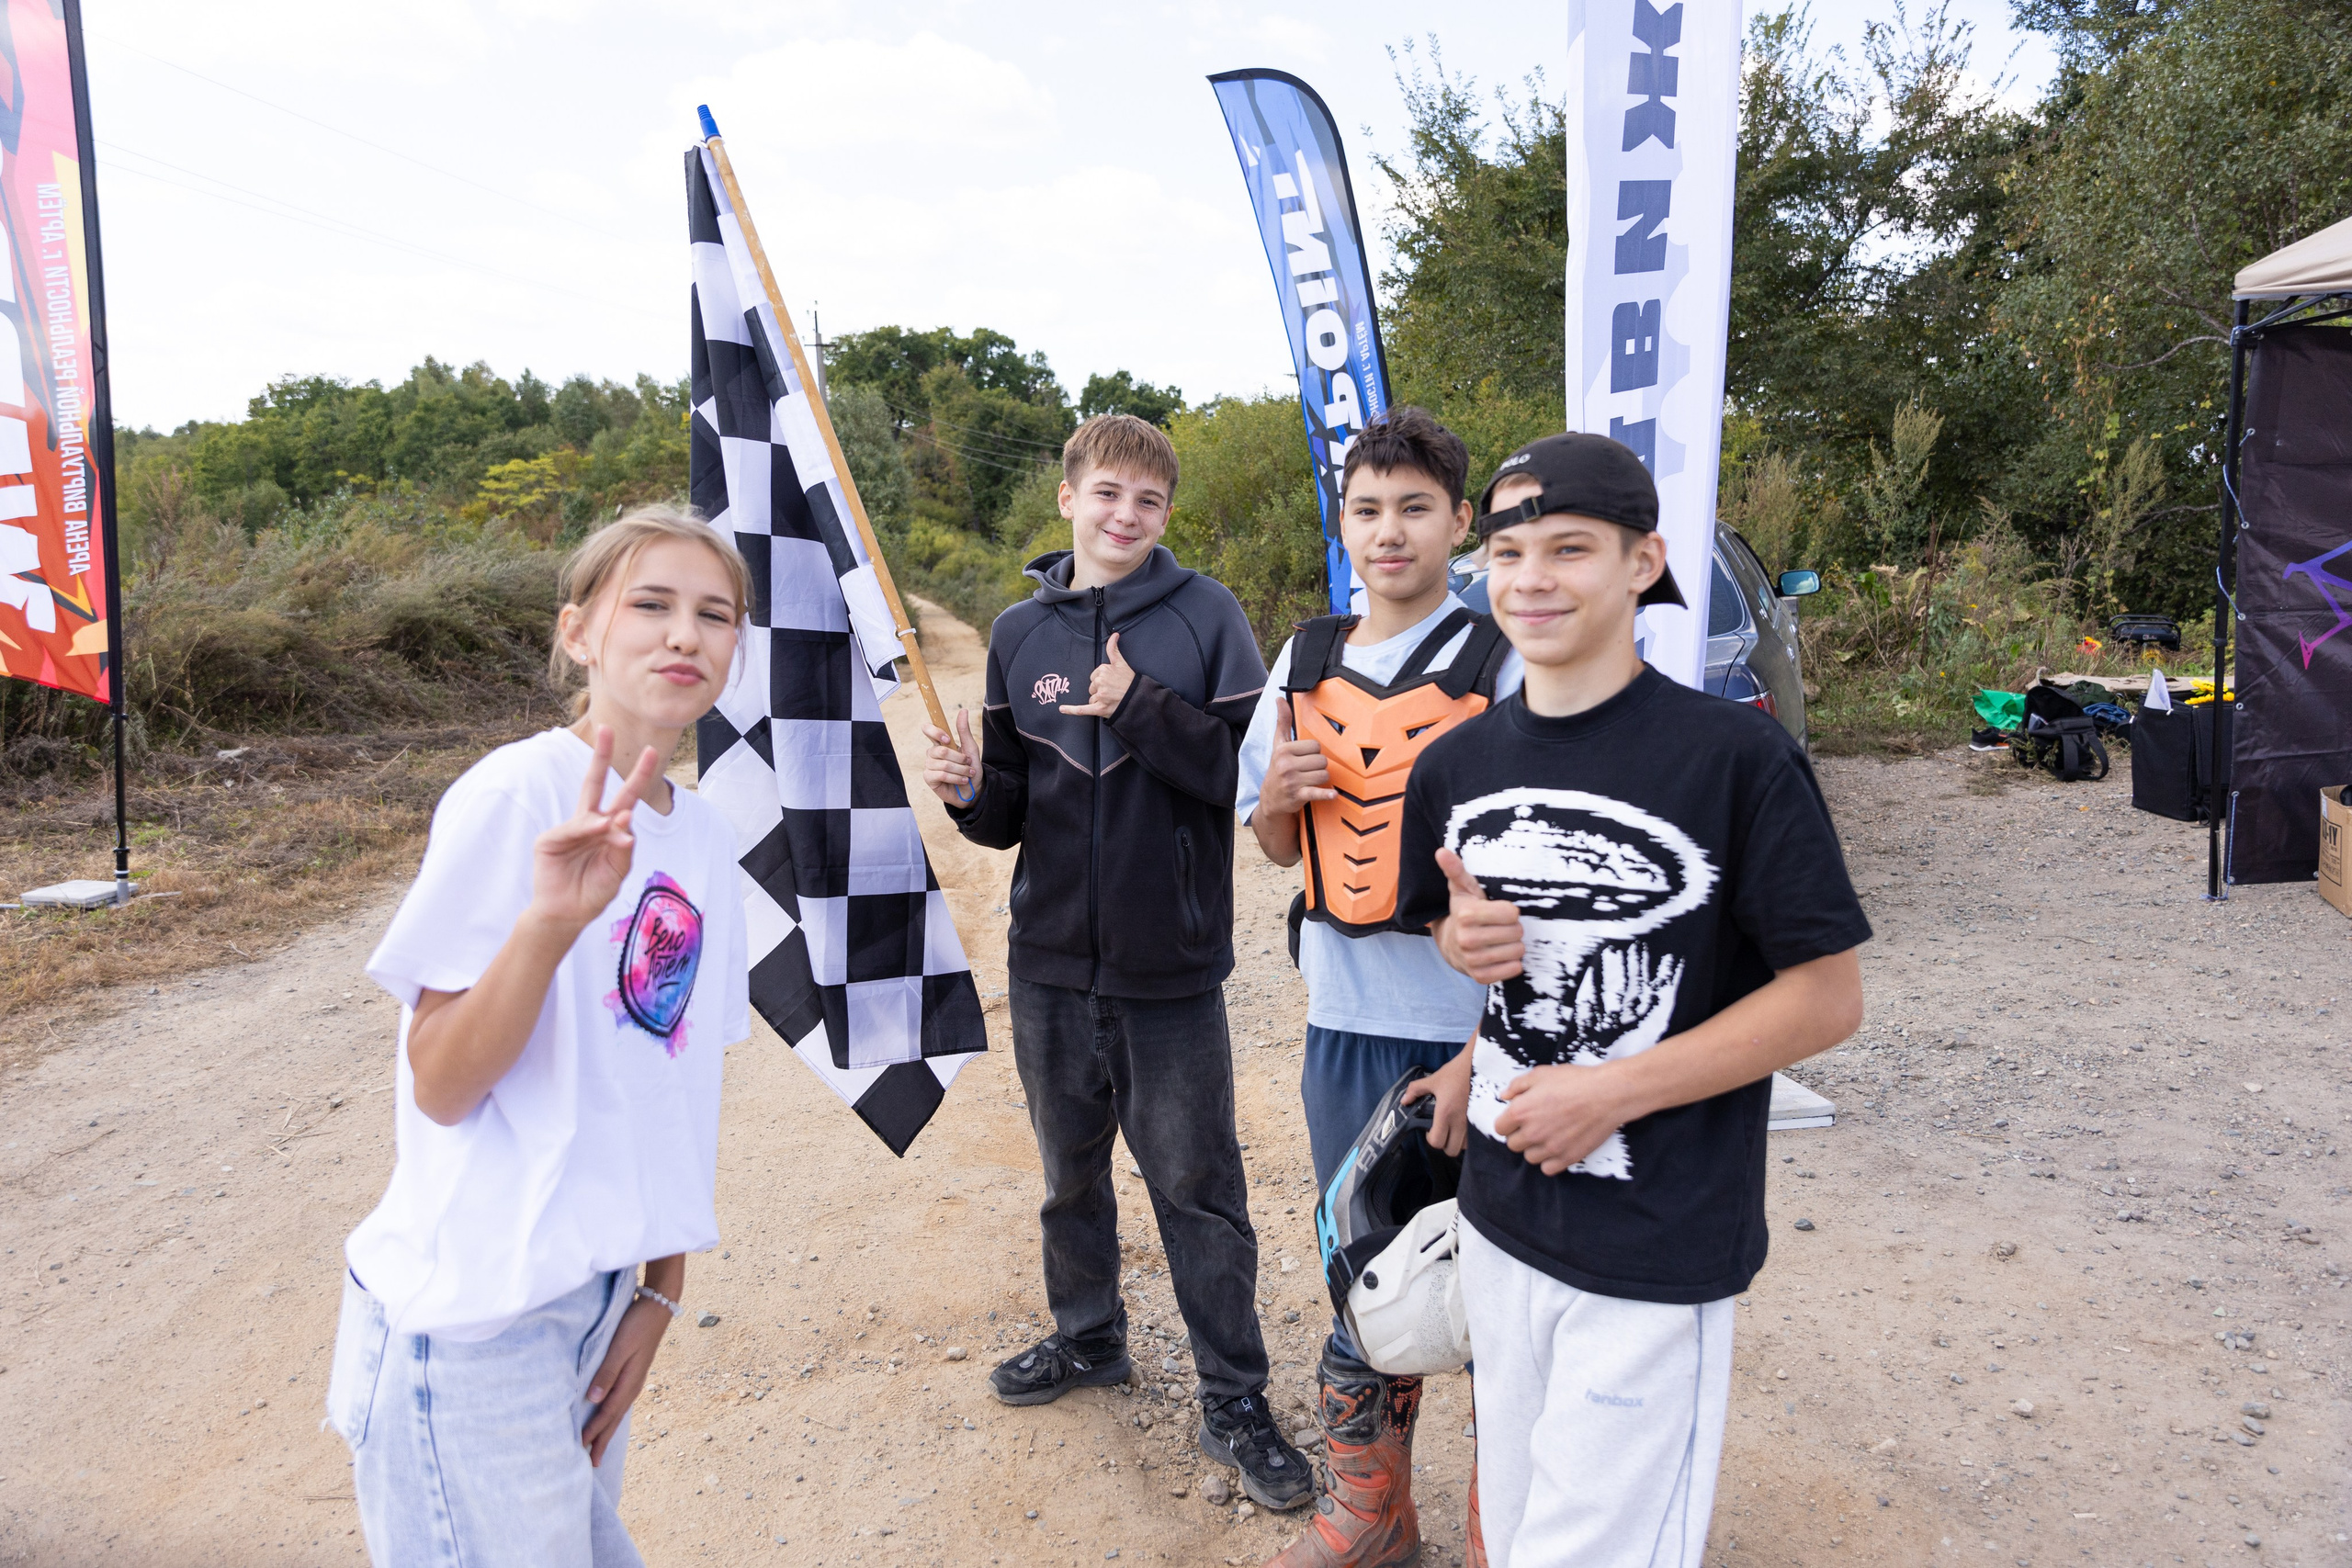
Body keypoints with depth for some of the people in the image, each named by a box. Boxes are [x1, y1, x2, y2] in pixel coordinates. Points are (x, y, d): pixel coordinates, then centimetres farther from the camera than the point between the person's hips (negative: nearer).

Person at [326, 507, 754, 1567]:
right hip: (473, 1314, -7)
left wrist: (660, 1292, 10)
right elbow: (439, 1087, -15)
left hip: (598, 1302, 7)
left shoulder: (704, 837, 6)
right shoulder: (515, 794, -14)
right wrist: (550, 918, -30)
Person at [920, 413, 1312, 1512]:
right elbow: (1010, 814, 8)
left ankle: (1235, 1403, 22)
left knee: (1197, 1190, 6)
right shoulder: (1019, 633, 5)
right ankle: (1087, 1339, 43)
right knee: (1070, 1172, 21)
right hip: (1050, 963, 4)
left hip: (1170, 968, -4)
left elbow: (1255, 776, -13)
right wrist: (971, 790, -13)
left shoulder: (1206, 617, -6)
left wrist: (1143, 709, -21)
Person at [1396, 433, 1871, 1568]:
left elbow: (1828, 997, -11)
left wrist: (1611, 1091, -17)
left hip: (1659, 1251, -5)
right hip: (1498, 1219, 6)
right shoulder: (1455, 766, 4)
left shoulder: (1736, 757, -14)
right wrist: (1464, 943, -5)